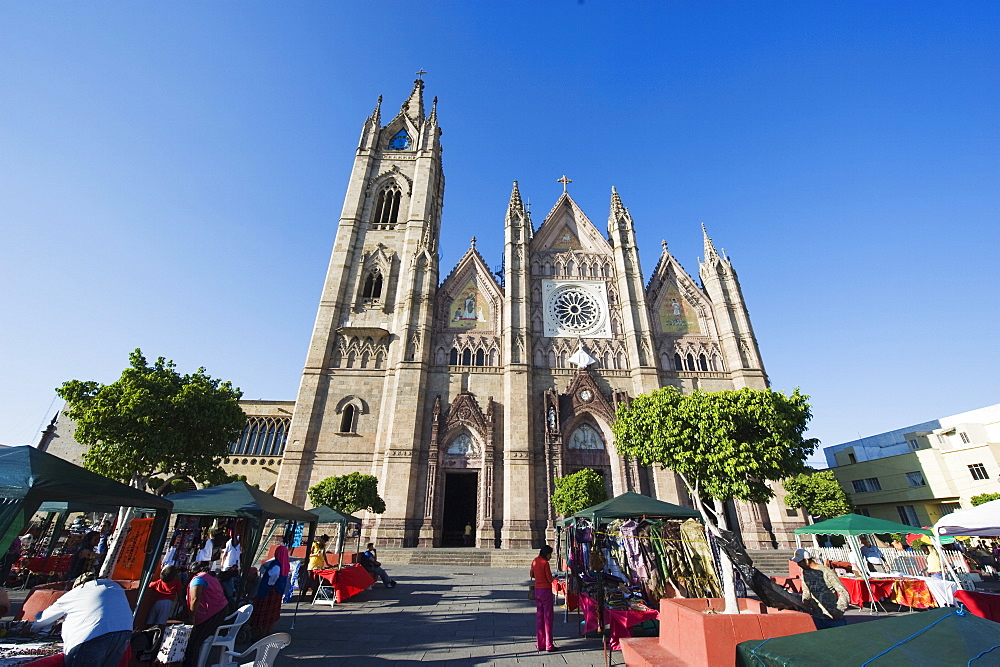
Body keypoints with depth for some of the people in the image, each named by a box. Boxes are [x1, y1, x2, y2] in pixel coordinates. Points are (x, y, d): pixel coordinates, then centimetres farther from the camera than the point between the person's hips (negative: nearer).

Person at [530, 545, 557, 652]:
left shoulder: (534, 561, 6)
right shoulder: (545, 563, -17)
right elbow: (550, 579, -14)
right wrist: (552, 577, 6)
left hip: (537, 590, 7)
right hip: (546, 590, -7)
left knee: (539, 617, 12)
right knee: (548, 617, 1)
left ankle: (540, 644, 18)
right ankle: (549, 645, 6)